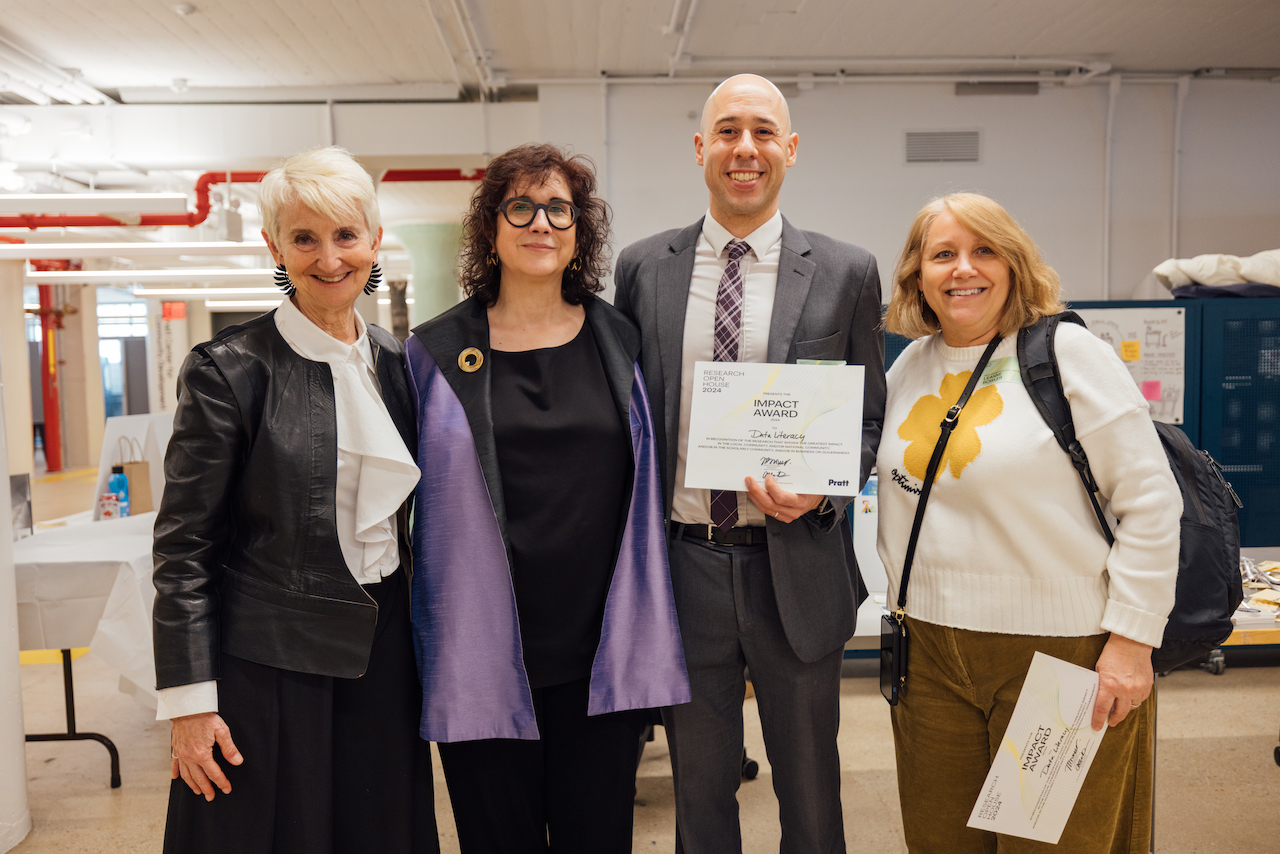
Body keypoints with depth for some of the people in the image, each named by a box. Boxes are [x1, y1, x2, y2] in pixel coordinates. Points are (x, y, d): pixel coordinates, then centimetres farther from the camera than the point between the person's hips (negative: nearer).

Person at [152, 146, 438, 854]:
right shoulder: (230, 369, -10)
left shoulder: (397, 362, 5)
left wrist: (425, 647, 12)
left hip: (383, 659, 5)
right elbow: (183, 544, -9)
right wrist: (190, 702, -11)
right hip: (267, 665, -5)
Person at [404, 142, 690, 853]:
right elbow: (415, 500, 6)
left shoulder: (618, 341, 6)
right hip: (484, 660, -1)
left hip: (600, 655, 2)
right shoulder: (436, 354, 1)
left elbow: (645, 494, 11)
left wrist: (645, 650, 8)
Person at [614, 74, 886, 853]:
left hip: (797, 565, -1)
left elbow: (868, 418, 5)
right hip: (682, 562, 1)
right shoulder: (643, 267, 3)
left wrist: (819, 490, -15)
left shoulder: (847, 272, -1)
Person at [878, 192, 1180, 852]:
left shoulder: (1068, 353, -8)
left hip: (1061, 649, -4)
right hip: (930, 647, 5)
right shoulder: (909, 367, 8)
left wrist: (1131, 640, -12)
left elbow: (1151, 501, -9)